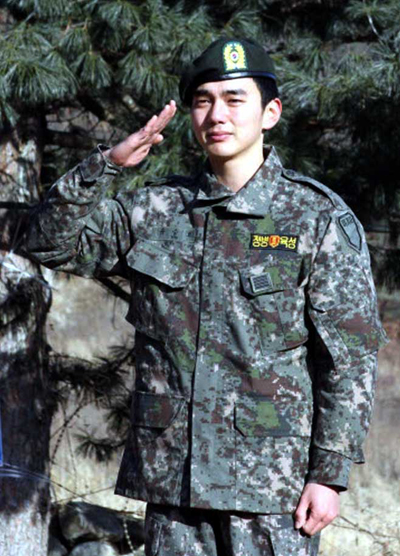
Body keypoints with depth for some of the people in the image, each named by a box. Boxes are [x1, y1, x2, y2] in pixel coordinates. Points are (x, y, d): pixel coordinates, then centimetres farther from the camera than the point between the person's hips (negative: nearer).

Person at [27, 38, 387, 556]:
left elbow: (350, 357, -4)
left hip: (273, 472, -4)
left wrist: (330, 474, -10)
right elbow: (51, 241, 9)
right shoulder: (156, 210, 10)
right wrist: (106, 162, -6)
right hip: (170, 471, 4)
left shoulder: (319, 218, -2)